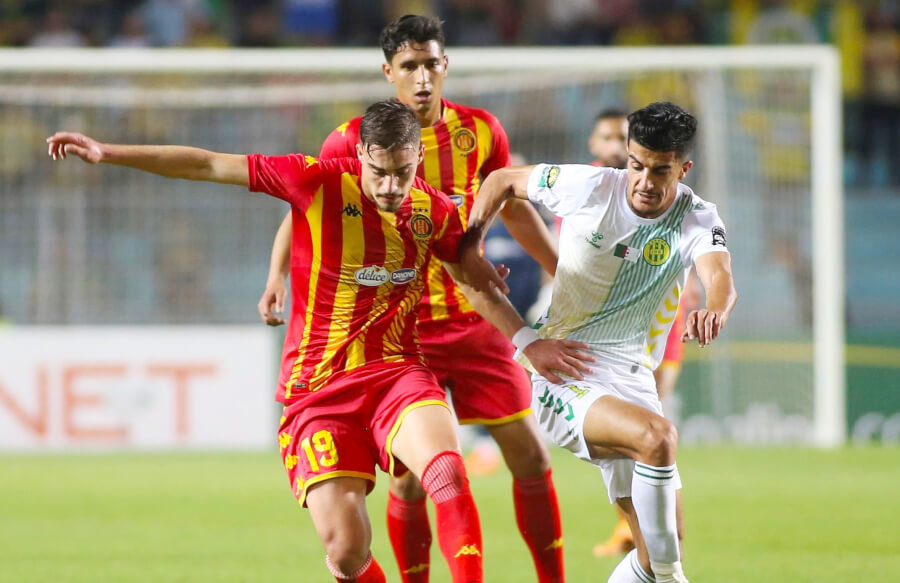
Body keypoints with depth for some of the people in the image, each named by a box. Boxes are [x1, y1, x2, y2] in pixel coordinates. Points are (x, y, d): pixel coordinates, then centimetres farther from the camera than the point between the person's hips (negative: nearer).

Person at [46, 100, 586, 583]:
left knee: (447, 470, -32)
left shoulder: (434, 212, 2)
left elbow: (479, 279, 22)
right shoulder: (320, 182, -8)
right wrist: (109, 154, -2)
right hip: (318, 389, -2)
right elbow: (208, 166, -2)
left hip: (397, 373, 2)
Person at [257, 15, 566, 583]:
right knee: (409, 478, -7)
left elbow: (514, 208, 16)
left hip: (474, 319, 3)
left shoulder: (480, 131, 1)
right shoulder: (353, 140, -8)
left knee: (531, 457, 2)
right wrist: (278, 277, -18)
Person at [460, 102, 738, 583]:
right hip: (564, 377, -4)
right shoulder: (587, 188, -8)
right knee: (657, 436, -33)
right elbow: (503, 181, 9)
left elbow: (719, 276, -27)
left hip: (632, 378, 4)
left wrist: (715, 310, -51)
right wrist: (469, 243, -6)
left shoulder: (697, 220, -6)